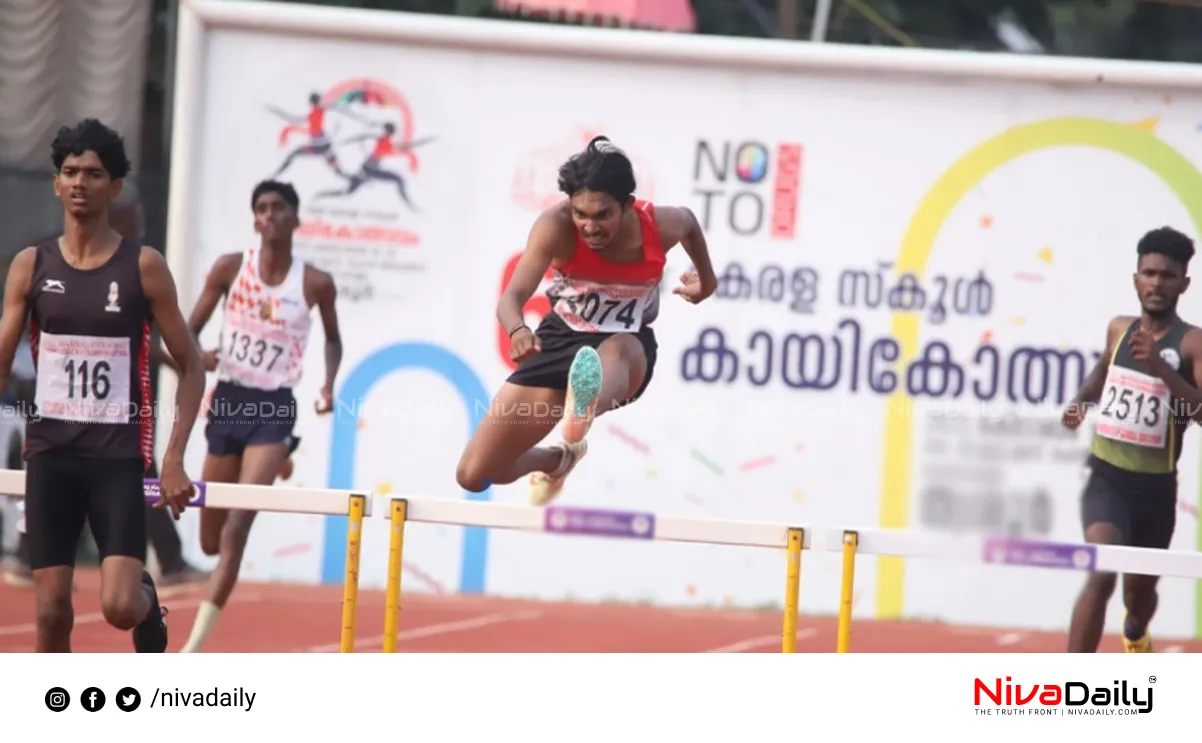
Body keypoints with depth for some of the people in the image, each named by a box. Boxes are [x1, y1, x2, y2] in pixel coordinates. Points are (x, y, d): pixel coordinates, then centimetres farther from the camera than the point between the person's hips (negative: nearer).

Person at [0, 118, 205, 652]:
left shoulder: (143, 267, -2)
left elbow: (191, 366, 2)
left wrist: (174, 458, -6)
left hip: (118, 456, -2)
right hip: (49, 454, 2)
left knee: (119, 606, -13)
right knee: (52, 613, 0)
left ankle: (146, 599, 23)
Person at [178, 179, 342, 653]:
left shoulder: (315, 284, -5)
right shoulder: (230, 268, -3)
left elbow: (332, 339, 15)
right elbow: (187, 334, 1)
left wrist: (328, 384, -2)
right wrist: (196, 358, -22)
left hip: (274, 409, -3)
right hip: (228, 401, 3)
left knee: (236, 530, -17)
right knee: (211, 540, 11)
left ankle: (194, 647, -16)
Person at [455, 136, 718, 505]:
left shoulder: (660, 226, -19)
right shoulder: (555, 226, -26)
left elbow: (689, 222, 8)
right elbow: (513, 296, -38)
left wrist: (707, 279, 22)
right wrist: (518, 330, -61)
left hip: (628, 348, -1)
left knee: (616, 351, -44)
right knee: (473, 475, 2)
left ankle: (583, 414, -79)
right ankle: (559, 459, 34)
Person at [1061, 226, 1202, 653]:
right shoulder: (1119, 329, 3)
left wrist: (1160, 367, -33)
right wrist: (1082, 401, 8)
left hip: (1155, 488, -1)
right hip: (1107, 479, 1)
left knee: (1140, 589, 20)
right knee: (1100, 575, -24)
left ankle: (1135, 635, 58)